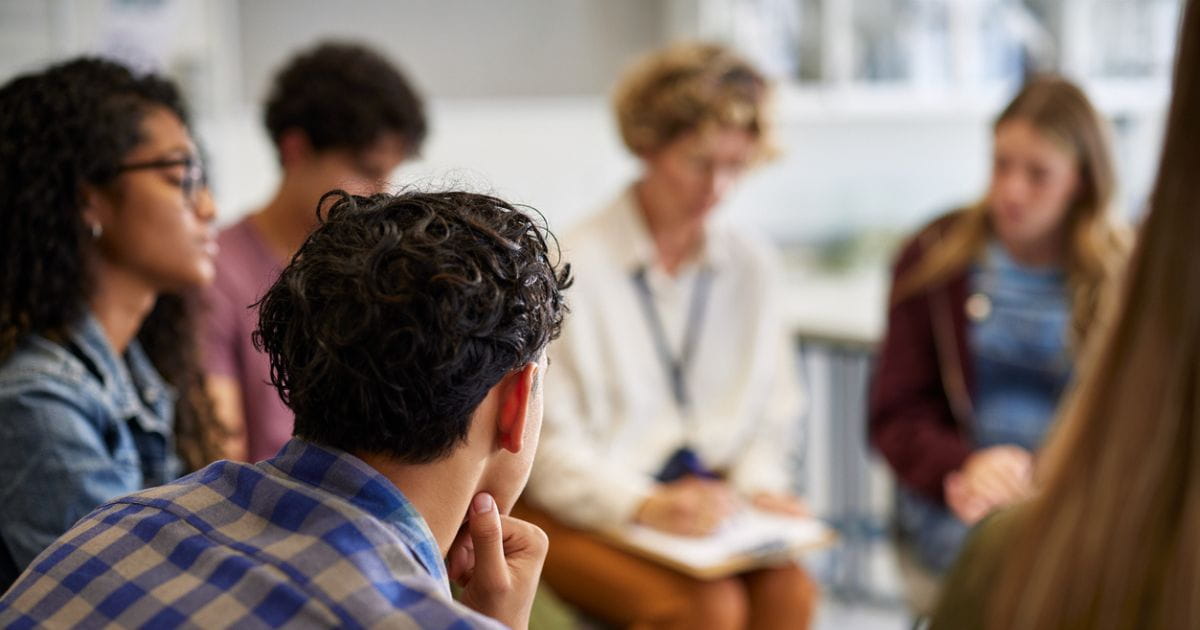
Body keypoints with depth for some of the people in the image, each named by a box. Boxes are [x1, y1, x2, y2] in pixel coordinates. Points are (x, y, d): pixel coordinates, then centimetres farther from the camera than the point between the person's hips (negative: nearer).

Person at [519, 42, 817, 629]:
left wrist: (757, 484, -4)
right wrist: (645, 505, -23)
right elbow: (548, 442, -10)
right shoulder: (573, 266, -8)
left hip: (707, 494, 4)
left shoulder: (752, 263, 8)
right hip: (586, 509, -4)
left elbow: (774, 411, 16)